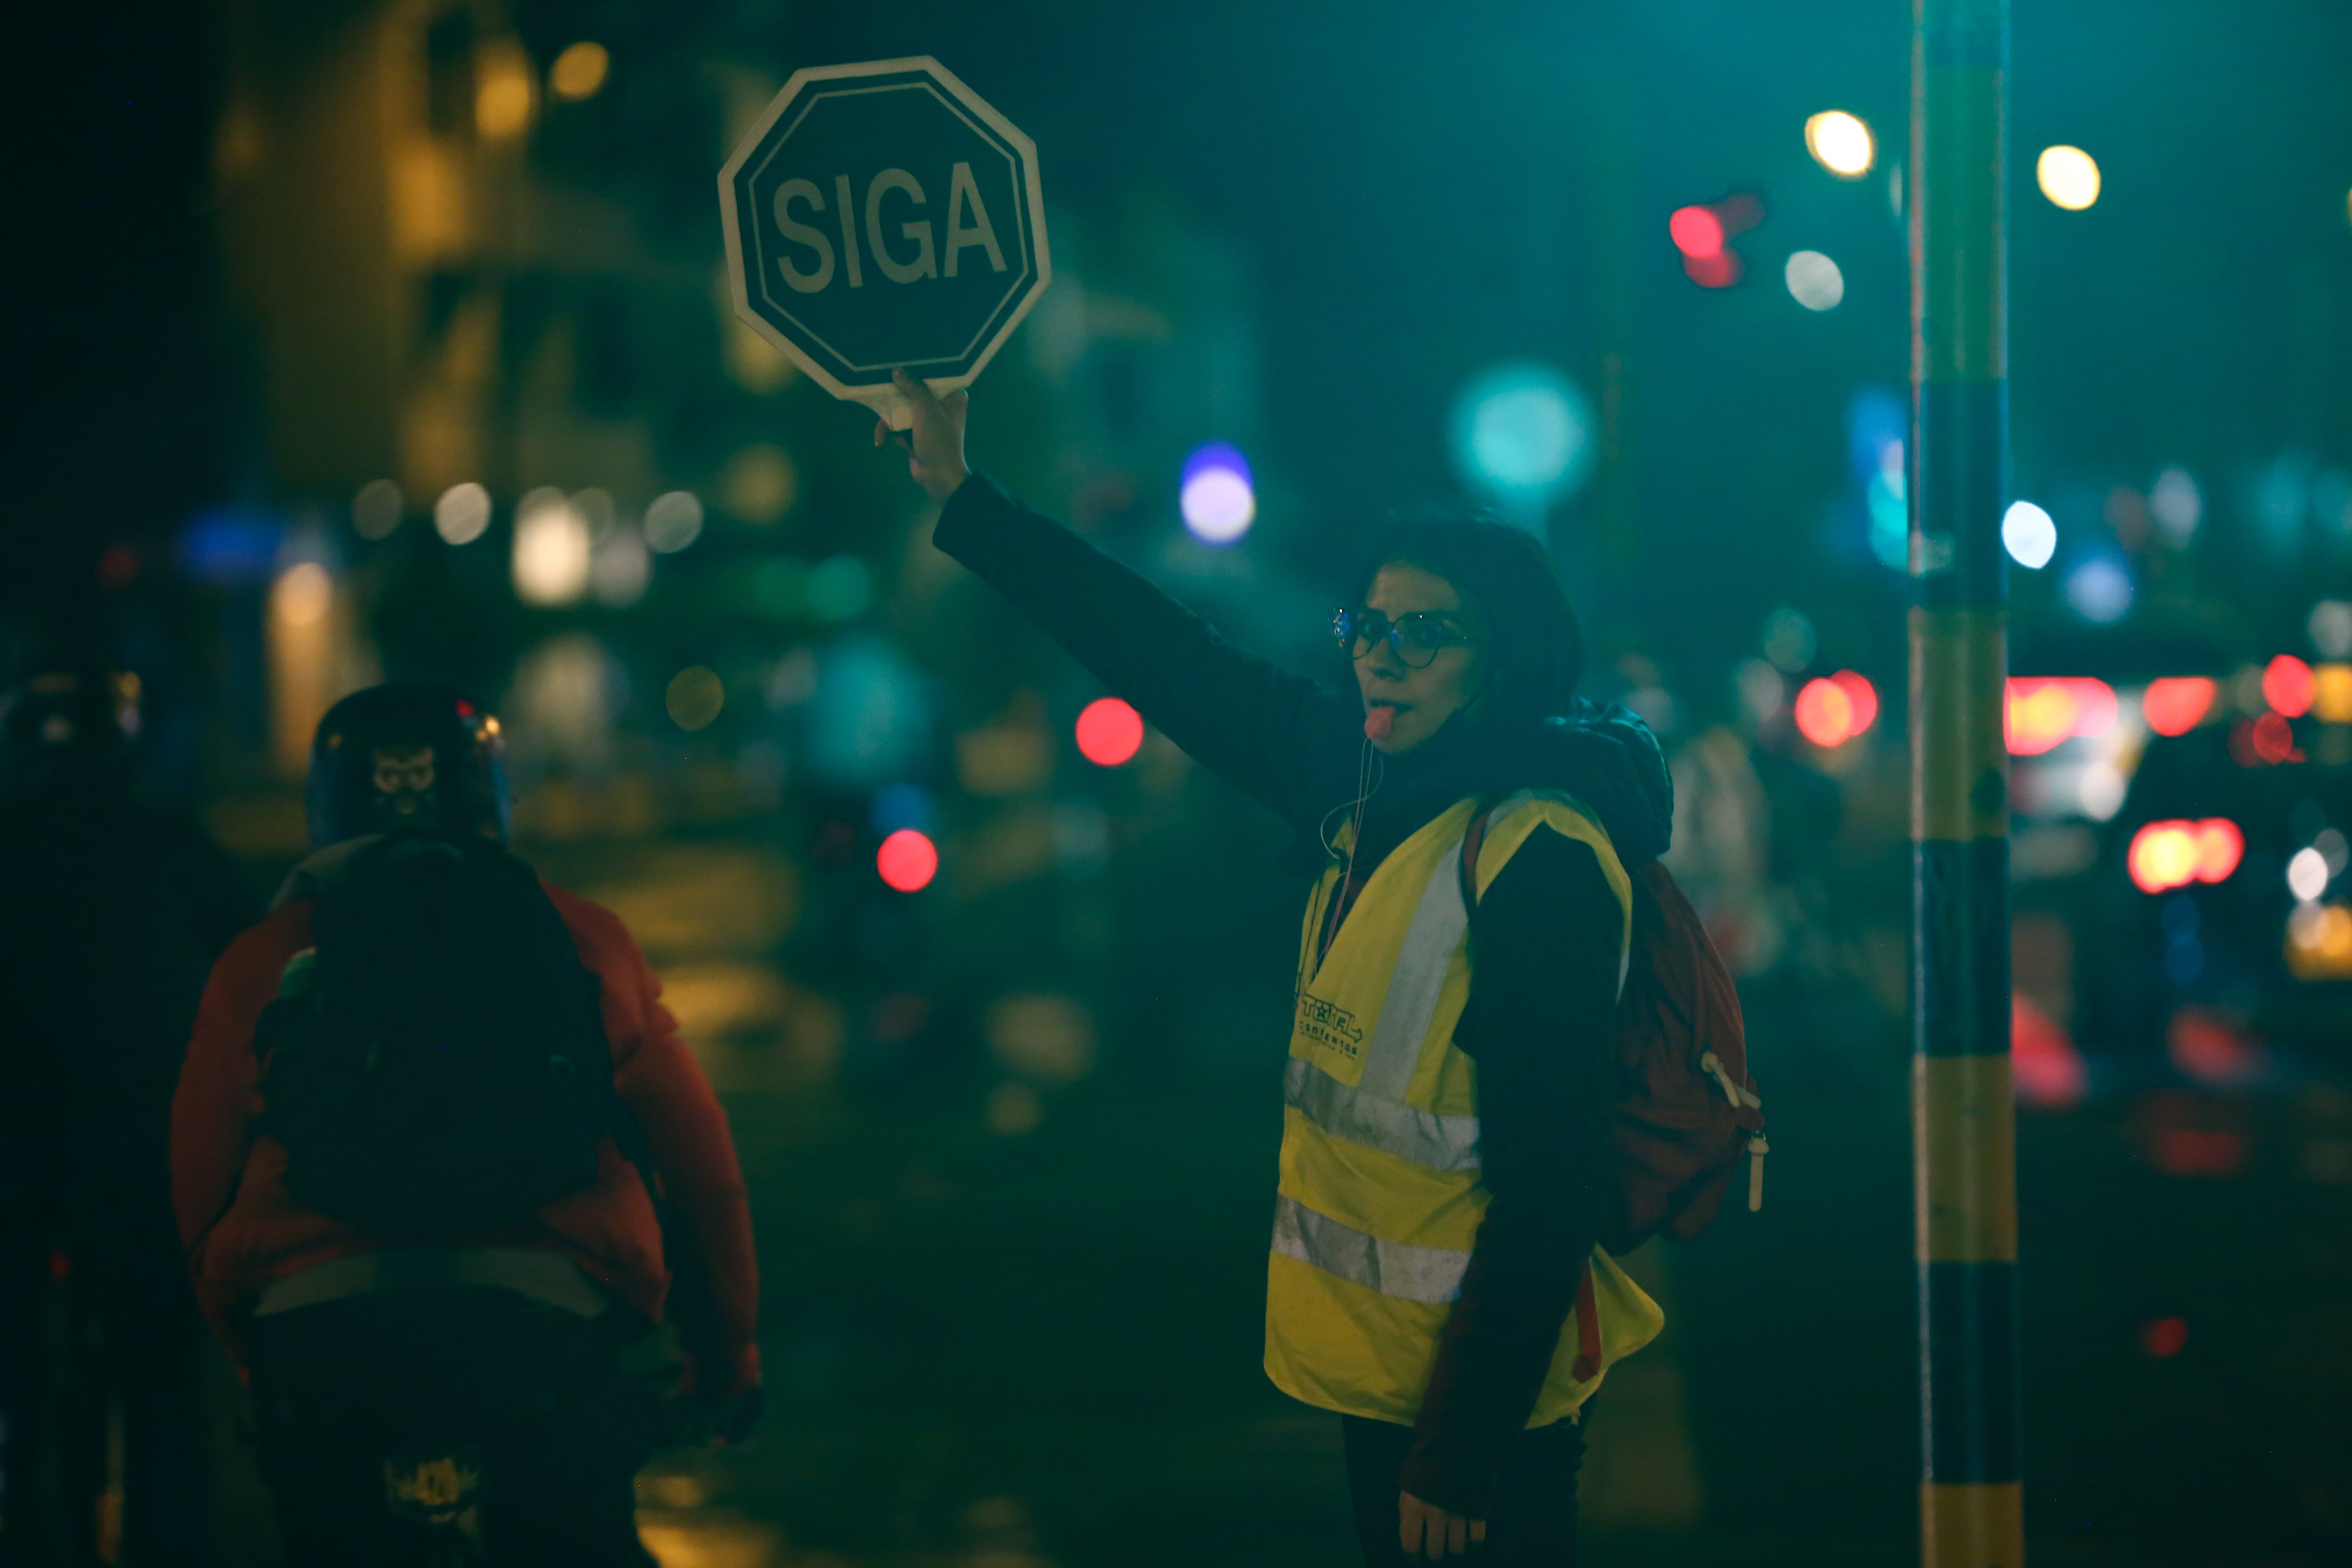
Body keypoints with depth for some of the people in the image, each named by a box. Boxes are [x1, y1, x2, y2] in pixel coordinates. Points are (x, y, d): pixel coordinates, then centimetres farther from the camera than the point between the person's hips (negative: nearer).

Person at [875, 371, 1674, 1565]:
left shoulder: (1539, 863, -20)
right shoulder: (1370, 791, 4)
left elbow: (1549, 1188, -22)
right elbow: (1178, 667, 14)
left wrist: (1459, 1457, -22)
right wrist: (961, 499, 17)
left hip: (1482, 1390, -8)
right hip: (1380, 1365, 8)